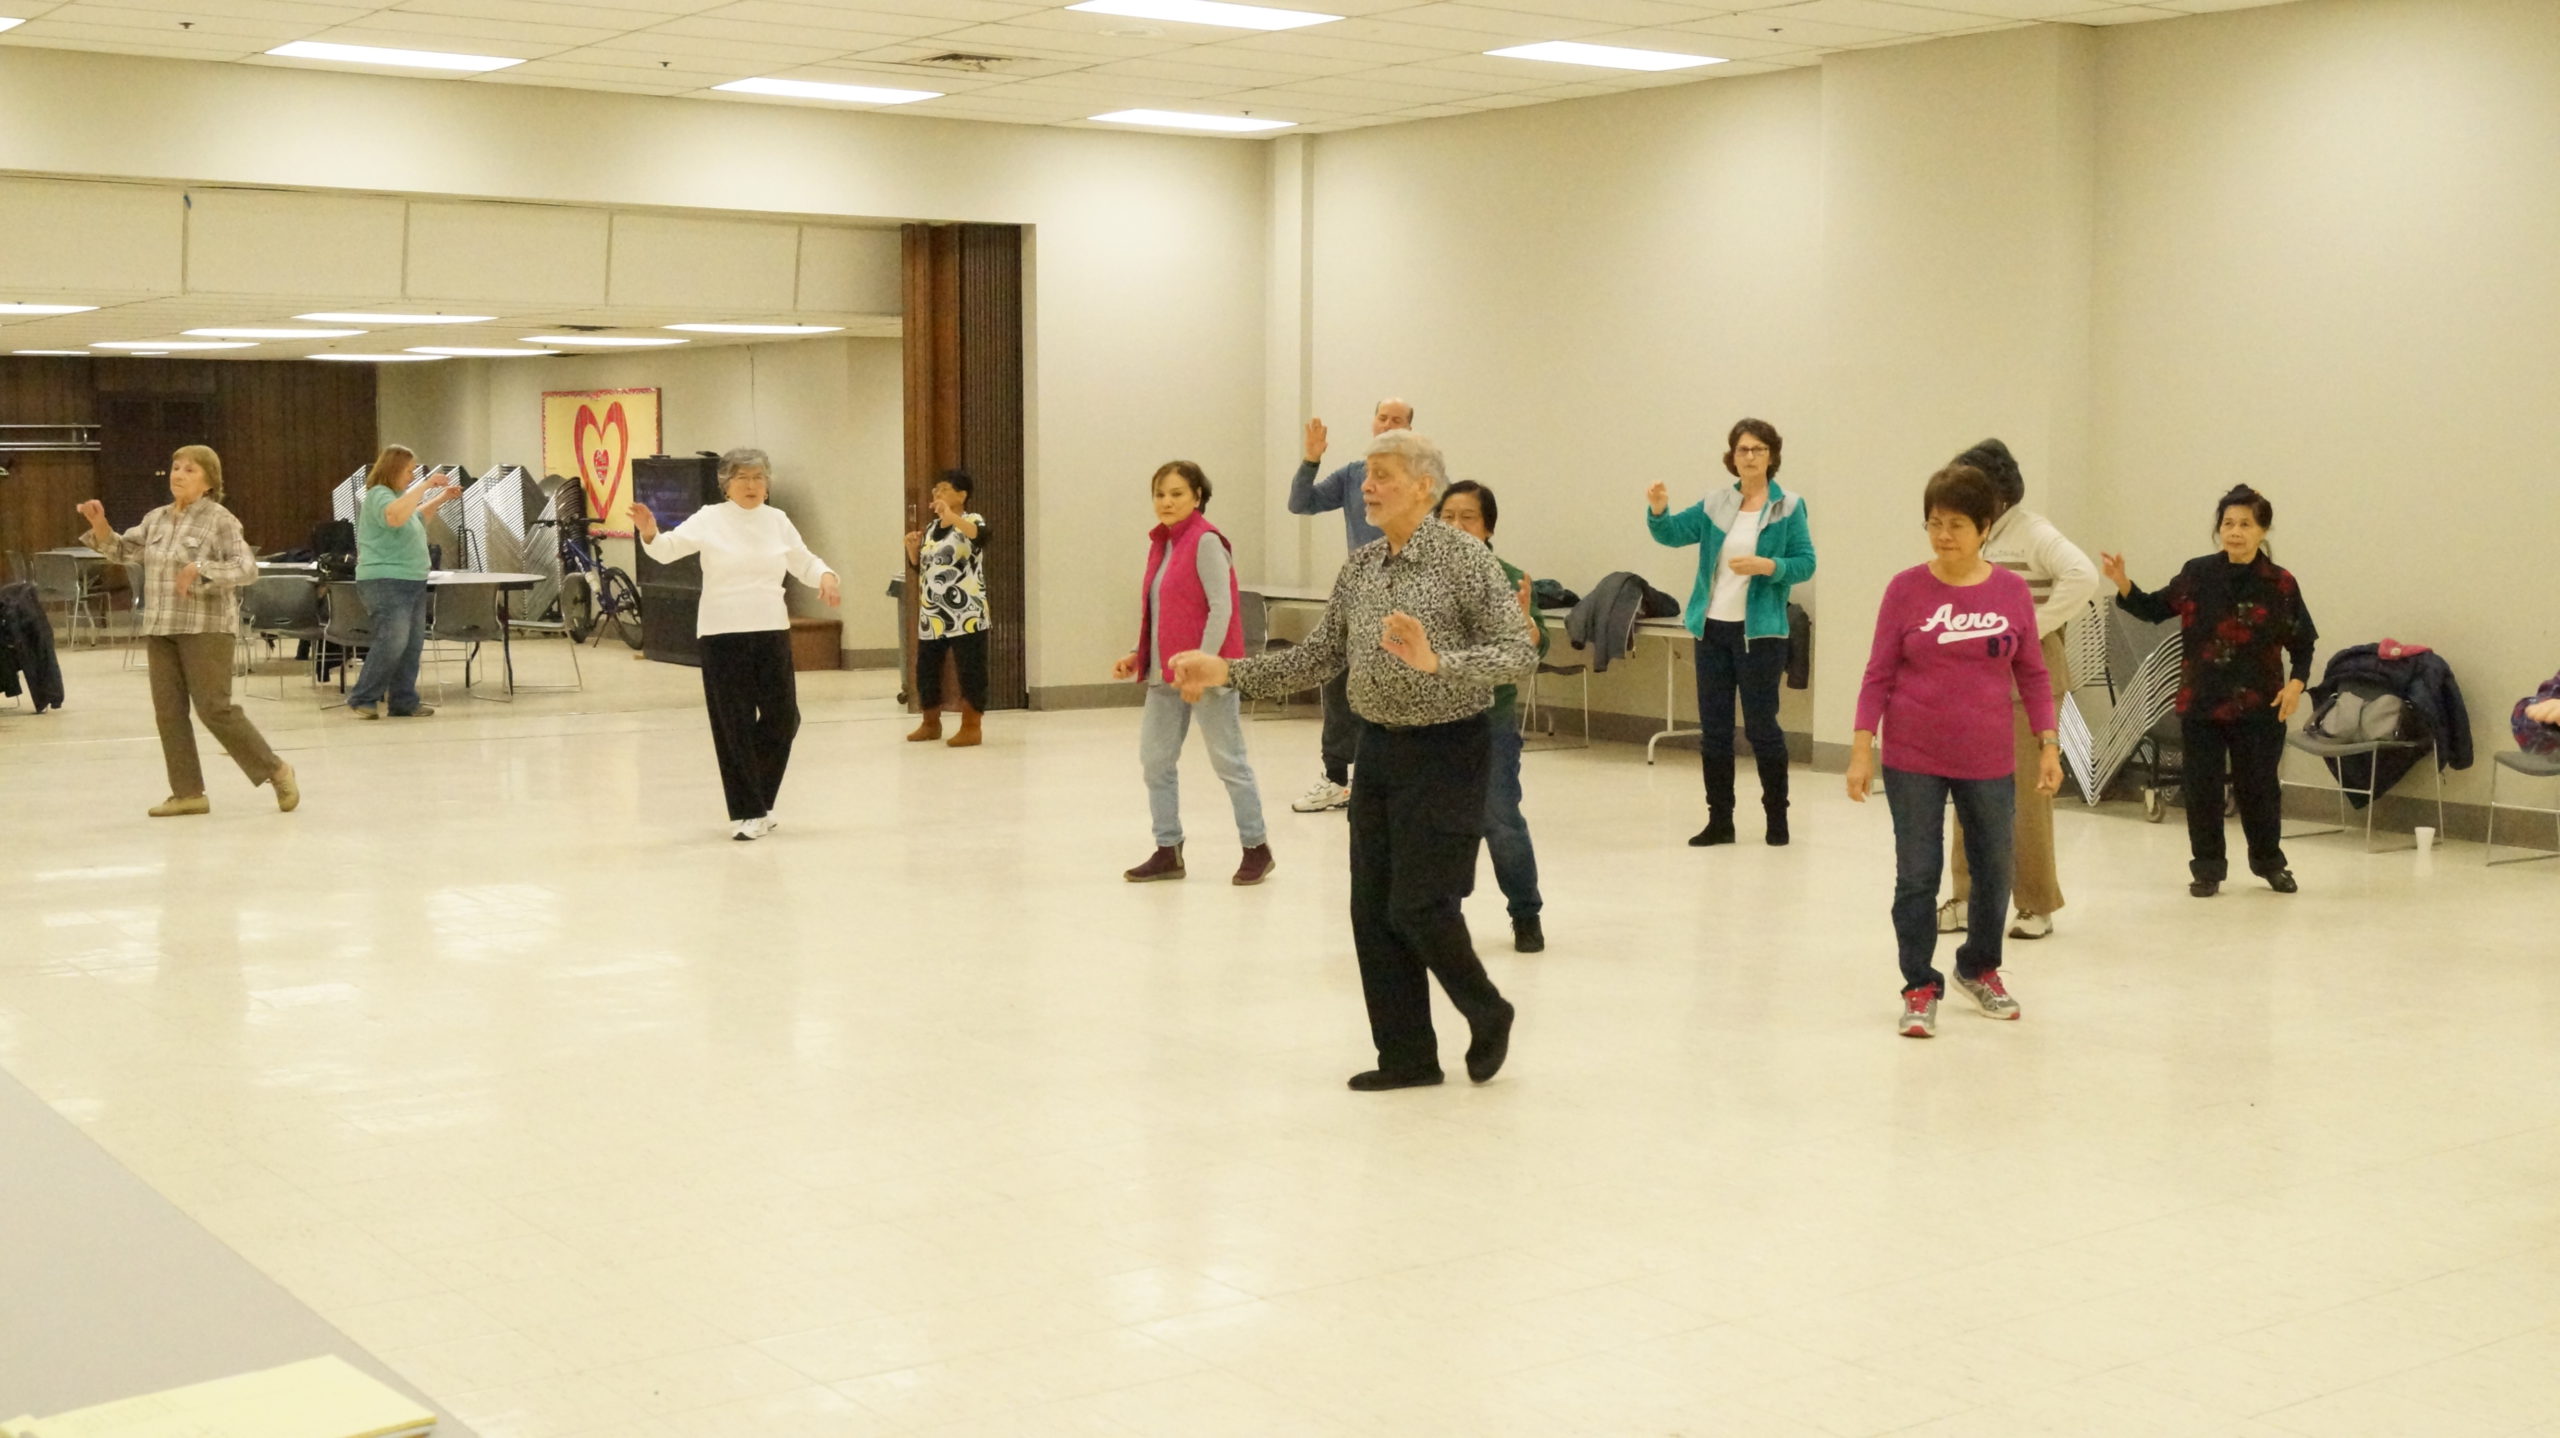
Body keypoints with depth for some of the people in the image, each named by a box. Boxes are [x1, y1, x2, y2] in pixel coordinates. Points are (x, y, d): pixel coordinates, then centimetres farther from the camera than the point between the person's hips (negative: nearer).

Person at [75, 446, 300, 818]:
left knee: (215, 708, -9)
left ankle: (275, 770, 4)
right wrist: (100, 525, 3)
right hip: (160, 628, 7)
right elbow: (122, 551, 20)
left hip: (205, 627, -7)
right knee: (168, 711, 5)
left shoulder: (220, 520, -7)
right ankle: (188, 792, 11)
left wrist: (201, 569, -26)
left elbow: (248, 569, -15)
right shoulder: (156, 519, 12)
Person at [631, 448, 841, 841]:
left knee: (782, 719, 5)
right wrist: (649, 533, -36)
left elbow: (804, 562, 15)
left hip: (771, 631, 4)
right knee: (734, 724, -1)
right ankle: (746, 813, 8)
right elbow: (668, 548, -15)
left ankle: (756, 799, 27)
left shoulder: (778, 521, 8)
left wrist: (826, 577, -7)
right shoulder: (710, 519, -4)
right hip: (723, 634, -4)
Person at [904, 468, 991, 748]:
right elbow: (918, 566, 21)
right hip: (931, 615, 8)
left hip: (965, 615, -8)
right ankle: (931, 724, 26)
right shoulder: (931, 526, 15)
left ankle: (971, 728, 0)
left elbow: (983, 536, -32)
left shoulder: (970, 522, -6)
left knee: (970, 671, -5)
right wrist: (912, 548, 1)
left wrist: (952, 517, -44)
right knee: (925, 670, 13)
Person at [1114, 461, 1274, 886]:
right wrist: (1137, 655, 10)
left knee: (1228, 760, 1)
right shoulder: (1162, 543, 13)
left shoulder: (1206, 542, -12)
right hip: (1165, 672, 9)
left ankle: (1257, 848, 13)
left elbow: (1221, 608, -18)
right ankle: (1168, 851, 18)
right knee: (1155, 760, 8)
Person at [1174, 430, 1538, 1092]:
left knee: (1419, 904, -8)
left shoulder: (1466, 559, -12)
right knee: (1374, 908, 6)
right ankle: (1407, 1055, 16)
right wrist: (1229, 671, 2)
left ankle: (1487, 1013, 18)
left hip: (1446, 748, -7)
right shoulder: (1359, 567, 8)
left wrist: (1437, 660, -32)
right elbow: (1321, 655, 12)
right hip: (1378, 747, 7)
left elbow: (1521, 654, -17)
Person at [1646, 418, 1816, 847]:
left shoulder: (1789, 507, -3)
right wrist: (1658, 510, -21)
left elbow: (1805, 563, -6)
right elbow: (1673, 534, -1)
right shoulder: (1716, 505, 7)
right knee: (1713, 728, 8)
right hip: (1712, 629, 4)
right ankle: (1719, 820, 16)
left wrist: (1768, 566, -22)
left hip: (1759, 631, -4)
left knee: (1761, 726, 1)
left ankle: (1777, 818, 15)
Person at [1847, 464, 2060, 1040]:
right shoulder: (1906, 589, -6)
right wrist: (1862, 750, -7)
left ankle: (1979, 967, 36)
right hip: (1913, 760, -2)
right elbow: (1879, 674, -3)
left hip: (1988, 762, 2)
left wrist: (2048, 744, 2)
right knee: (1917, 876, 3)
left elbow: (2032, 674, 6)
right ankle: (1921, 988, 16)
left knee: (1995, 871, 14)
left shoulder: (2012, 592, -2)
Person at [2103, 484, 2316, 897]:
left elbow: (2302, 643, 4)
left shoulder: (2279, 584, -4)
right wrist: (2123, 585, -4)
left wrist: (2296, 682, -10)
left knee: (2258, 786, 8)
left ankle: (2269, 861, 29)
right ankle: (2207, 868, 19)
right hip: (2200, 703, 1)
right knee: (2202, 787, 5)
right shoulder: (2197, 575, 0)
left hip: (2258, 705, -1)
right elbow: (2155, 609, 11)